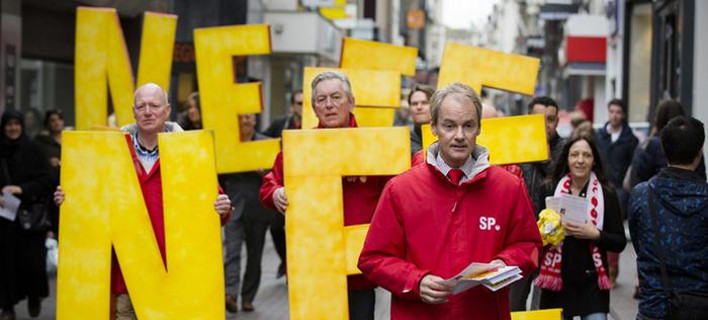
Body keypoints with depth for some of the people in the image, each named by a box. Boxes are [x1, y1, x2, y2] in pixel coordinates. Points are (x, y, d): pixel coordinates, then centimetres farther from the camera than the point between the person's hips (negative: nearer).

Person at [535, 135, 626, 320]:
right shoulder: (551, 191, 3)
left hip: (592, 283, -1)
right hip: (557, 279, 1)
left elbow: (620, 242, 0)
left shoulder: (606, 194, 0)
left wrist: (595, 234, -17)